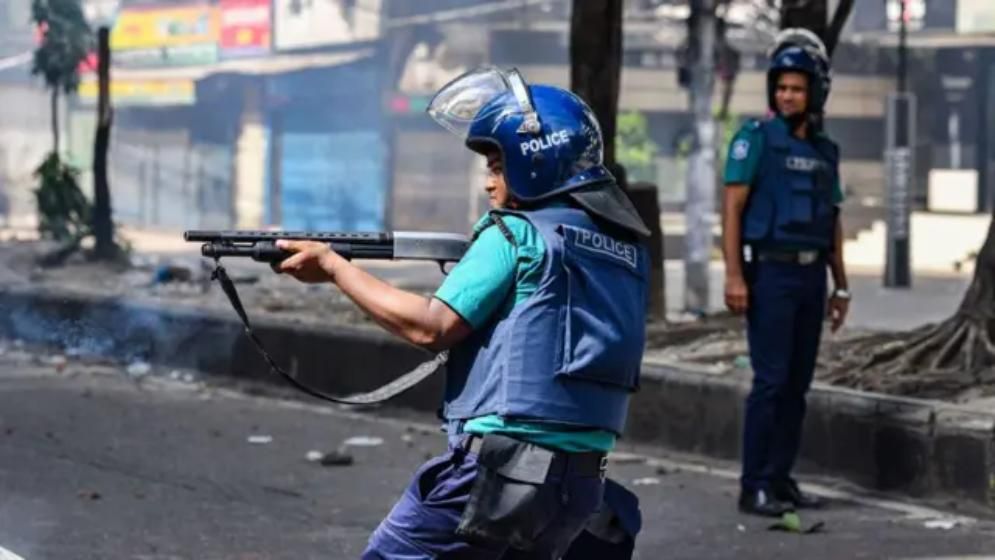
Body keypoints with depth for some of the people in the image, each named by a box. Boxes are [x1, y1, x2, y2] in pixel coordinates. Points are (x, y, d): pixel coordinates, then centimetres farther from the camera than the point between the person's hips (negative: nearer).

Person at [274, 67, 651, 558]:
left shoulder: (516, 235, -7)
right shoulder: (627, 246, 14)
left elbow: (430, 328, -10)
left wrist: (333, 267, -3)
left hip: (496, 471, -7)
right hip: (580, 486, 7)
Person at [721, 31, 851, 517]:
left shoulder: (825, 151, 13)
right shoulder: (755, 139, -7)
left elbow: (832, 223, 16)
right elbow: (732, 209, -11)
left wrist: (840, 286, 13)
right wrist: (733, 276, -18)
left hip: (810, 277, 6)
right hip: (769, 274, -6)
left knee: (797, 383, 7)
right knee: (770, 380, -9)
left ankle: (780, 479, 15)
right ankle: (754, 487, -4)